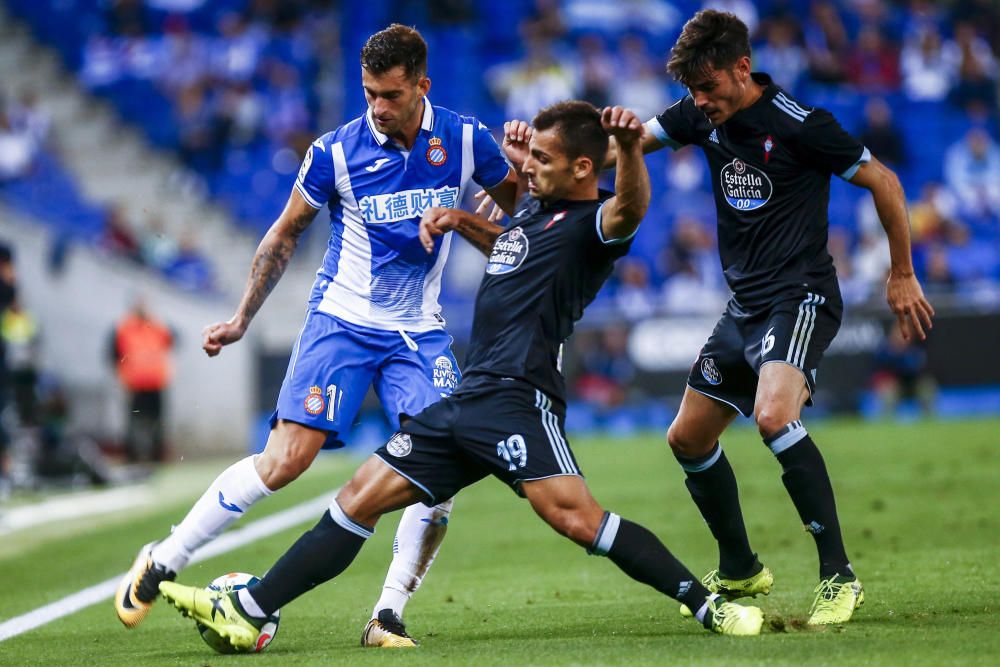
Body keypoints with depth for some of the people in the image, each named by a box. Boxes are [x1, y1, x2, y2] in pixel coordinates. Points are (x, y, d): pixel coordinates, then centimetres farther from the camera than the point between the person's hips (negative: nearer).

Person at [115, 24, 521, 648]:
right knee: (284, 461, -13)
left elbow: (520, 205, 13)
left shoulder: (465, 139, -5)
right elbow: (286, 233, 6)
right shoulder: (336, 152, -9)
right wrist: (241, 320, 8)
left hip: (420, 330, 2)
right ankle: (162, 562, 1)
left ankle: (389, 616, -9)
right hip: (341, 319, -2)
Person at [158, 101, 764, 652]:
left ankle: (709, 607, -22)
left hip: (518, 398, -9)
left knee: (576, 517, -27)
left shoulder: (592, 221, -6)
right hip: (470, 398, 9)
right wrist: (459, 219, 30)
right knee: (361, 499, 7)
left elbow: (630, 209, -31)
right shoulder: (534, 208, 21)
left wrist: (630, 148, -51)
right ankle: (247, 613, 9)